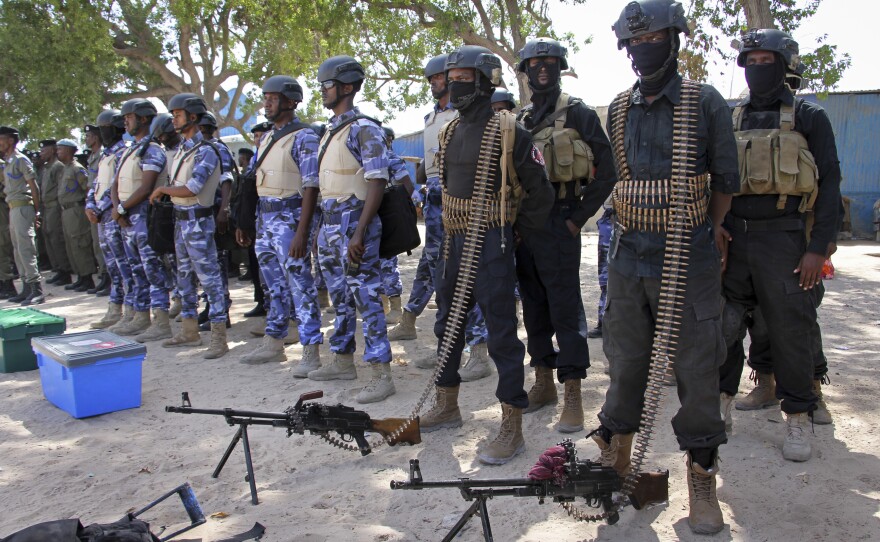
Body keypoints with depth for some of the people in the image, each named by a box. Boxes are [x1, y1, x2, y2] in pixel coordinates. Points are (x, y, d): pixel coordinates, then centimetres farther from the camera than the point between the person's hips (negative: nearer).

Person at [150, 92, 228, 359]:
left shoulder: (205, 151, -14)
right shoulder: (180, 149, 13)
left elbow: (190, 189, -20)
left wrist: (162, 189, -7)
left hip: (198, 221, -10)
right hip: (180, 219, 10)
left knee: (209, 277, -6)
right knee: (185, 277, 16)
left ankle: (219, 338, -2)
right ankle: (189, 331, 28)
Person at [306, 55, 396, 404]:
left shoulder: (364, 129, -11)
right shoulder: (330, 130, 16)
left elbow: (377, 183, -18)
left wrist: (359, 233, -24)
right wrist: (324, 227, 18)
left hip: (353, 221, -9)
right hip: (329, 223, 9)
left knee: (365, 297, -7)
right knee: (340, 298, 16)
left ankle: (381, 375, -2)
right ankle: (343, 361, 28)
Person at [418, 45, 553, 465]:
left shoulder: (508, 132, -10)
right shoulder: (449, 133, 11)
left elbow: (540, 192, -7)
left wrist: (515, 236, -3)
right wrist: (452, 233, 17)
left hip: (491, 245, -8)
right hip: (453, 242, 8)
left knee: (501, 333, -3)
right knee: (448, 326, 16)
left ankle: (512, 429, 6)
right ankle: (447, 407, 33)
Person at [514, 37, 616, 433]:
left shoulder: (579, 114, -2)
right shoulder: (520, 120, 14)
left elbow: (606, 171, -6)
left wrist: (579, 218, -10)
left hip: (558, 225, -6)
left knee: (565, 309, -5)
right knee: (534, 308, 12)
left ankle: (573, 397, -1)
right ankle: (544, 382, 24)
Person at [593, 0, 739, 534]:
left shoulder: (705, 103, -2)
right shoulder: (619, 110, 9)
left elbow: (726, 179, 6)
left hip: (689, 258, -3)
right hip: (630, 256, 4)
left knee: (697, 368, 2)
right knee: (626, 362, 10)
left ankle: (702, 477, 16)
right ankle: (615, 463, 25)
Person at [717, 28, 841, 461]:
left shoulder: (809, 118, 3)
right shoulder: (731, 119, 13)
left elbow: (829, 185, -2)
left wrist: (819, 248, -10)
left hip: (784, 239, -3)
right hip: (732, 238, 3)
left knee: (790, 330, 2)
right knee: (721, 324, 4)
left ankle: (799, 417, 16)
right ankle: (720, 401, 21)